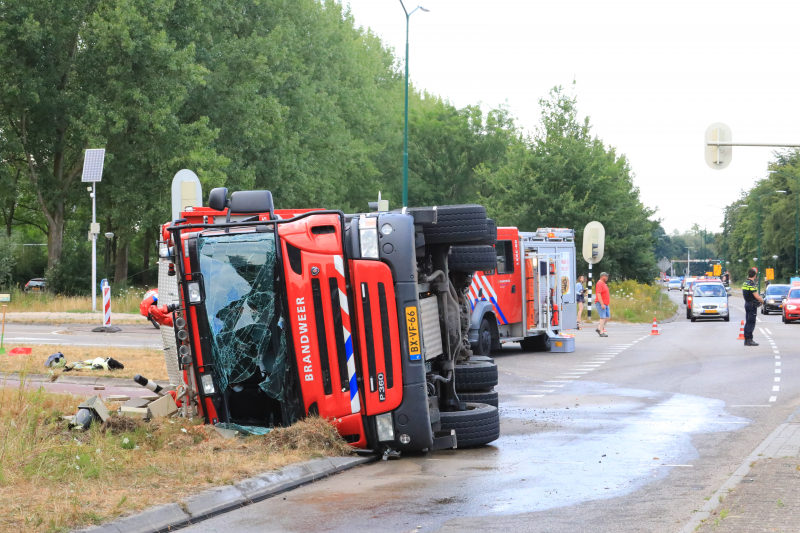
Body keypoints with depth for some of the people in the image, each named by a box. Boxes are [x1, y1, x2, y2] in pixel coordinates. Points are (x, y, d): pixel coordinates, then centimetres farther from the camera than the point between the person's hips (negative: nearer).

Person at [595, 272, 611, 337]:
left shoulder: (603, 283, 19)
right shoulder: (599, 284, -13)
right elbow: (598, 294, -20)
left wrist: (608, 304, 24)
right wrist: (602, 304, -24)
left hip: (606, 304, 10)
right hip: (601, 304, -10)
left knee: (608, 317, 8)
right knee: (603, 317, -10)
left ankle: (599, 329, 15)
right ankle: (601, 332, -8)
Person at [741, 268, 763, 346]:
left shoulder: (744, 283, 11)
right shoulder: (752, 284, -19)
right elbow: (756, 296, -22)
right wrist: (762, 300, -2)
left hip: (747, 303, 9)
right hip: (752, 305, -9)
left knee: (747, 322, 13)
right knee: (751, 323, -7)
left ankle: (746, 340, 16)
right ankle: (749, 340, -9)